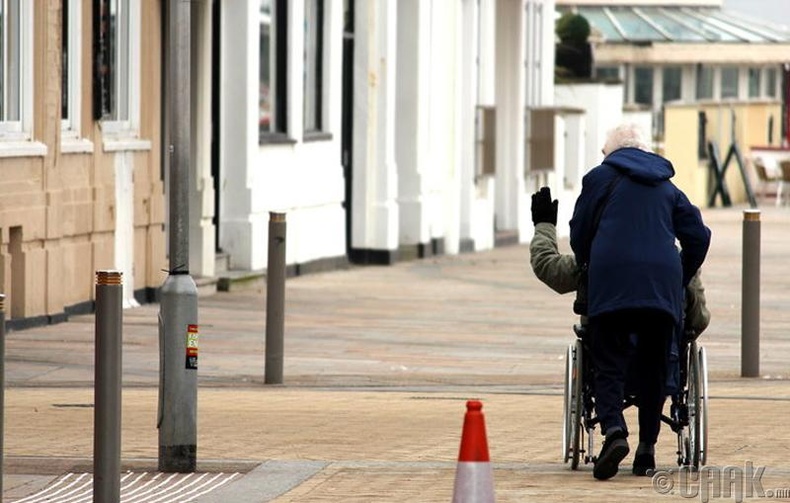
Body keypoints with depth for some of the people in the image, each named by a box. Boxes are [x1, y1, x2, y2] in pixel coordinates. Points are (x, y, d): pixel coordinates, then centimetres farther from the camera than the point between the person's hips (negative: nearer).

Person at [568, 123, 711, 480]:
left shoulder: (600, 177, 14)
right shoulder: (667, 187, 23)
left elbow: (580, 234, 12)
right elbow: (698, 236, 17)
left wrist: (587, 269, 29)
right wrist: (681, 281, 27)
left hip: (611, 280, -3)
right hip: (662, 285, 3)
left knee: (609, 364, -5)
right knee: (654, 366, 11)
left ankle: (613, 431, -28)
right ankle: (647, 446, 8)